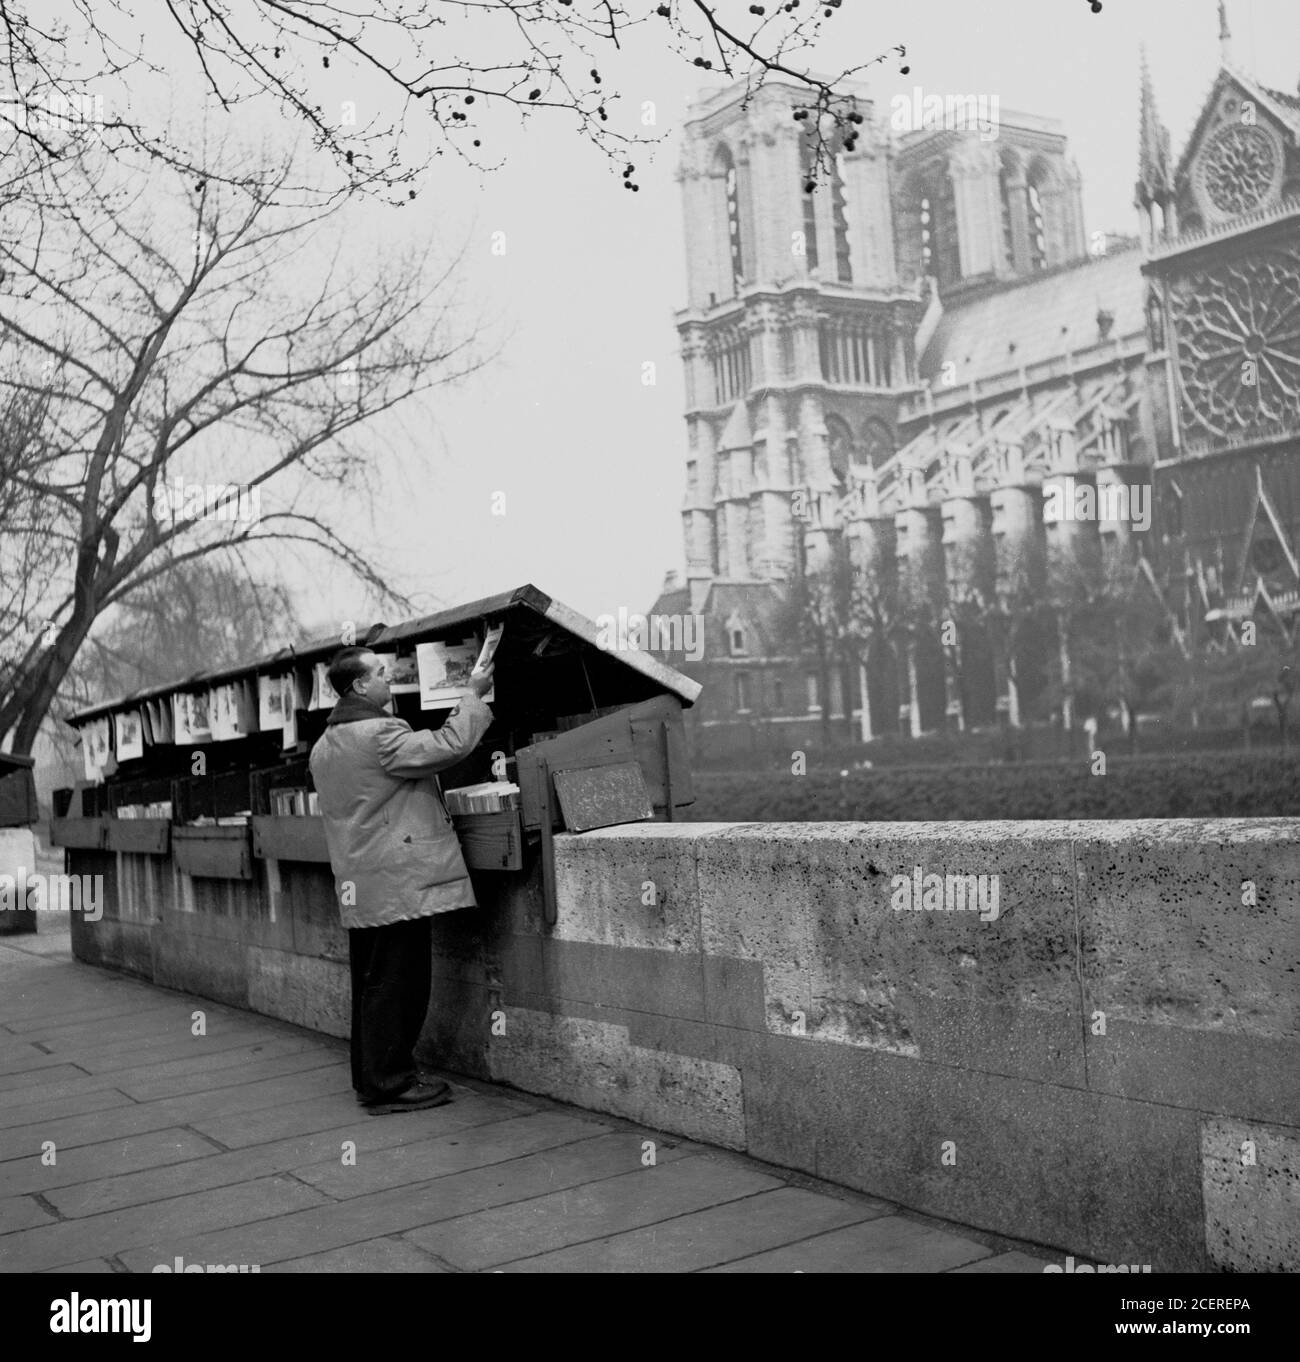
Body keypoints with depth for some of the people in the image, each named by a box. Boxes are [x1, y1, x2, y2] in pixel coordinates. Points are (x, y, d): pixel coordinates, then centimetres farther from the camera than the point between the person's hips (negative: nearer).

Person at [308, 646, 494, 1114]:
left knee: (371, 983, 15)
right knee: (398, 983, -3)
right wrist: (474, 695, -8)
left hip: (359, 889, 10)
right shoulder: (380, 734, -16)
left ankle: (369, 1076, 23)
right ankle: (389, 1084, 2)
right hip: (398, 882, -10)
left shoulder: (324, 746, 15)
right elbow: (450, 745, -20)